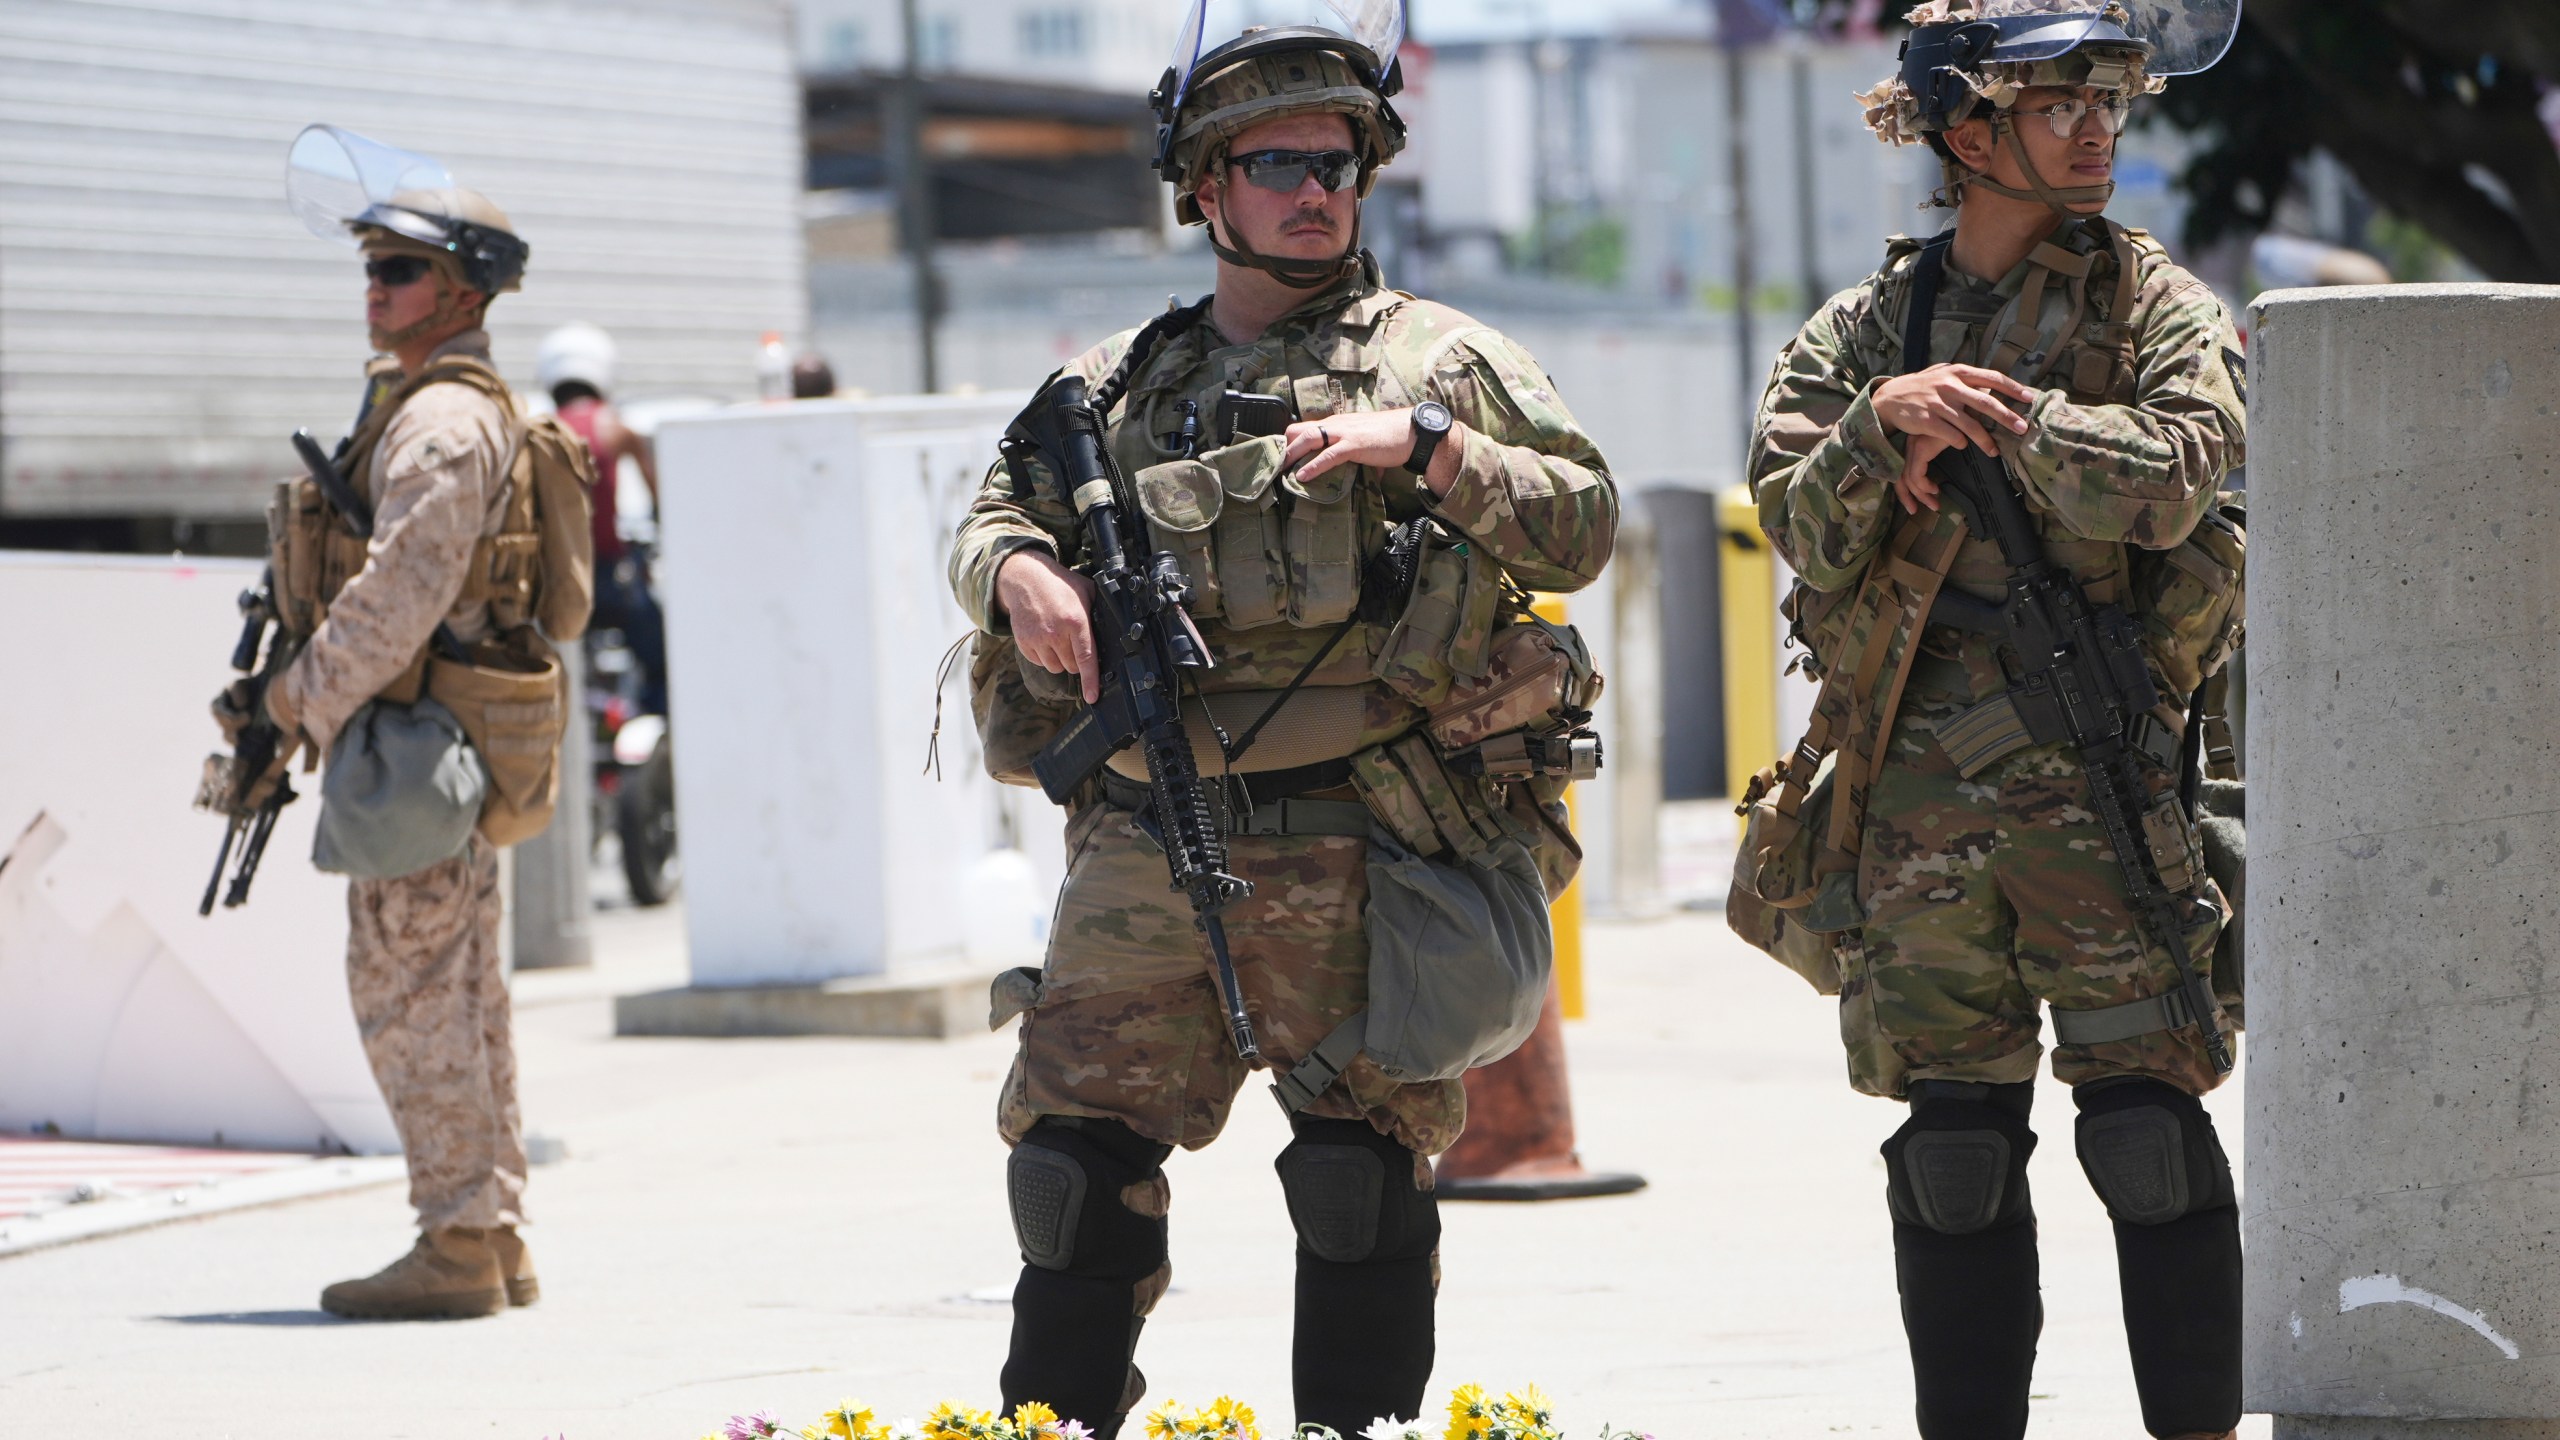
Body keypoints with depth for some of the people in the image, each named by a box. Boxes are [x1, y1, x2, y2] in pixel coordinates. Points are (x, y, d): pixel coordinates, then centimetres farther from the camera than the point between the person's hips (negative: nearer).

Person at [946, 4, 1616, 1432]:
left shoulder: (1434, 358, 7)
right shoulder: (1119, 383, 18)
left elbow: (1583, 524, 0)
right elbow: (989, 519, 20)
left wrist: (1421, 444, -14)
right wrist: (1021, 574, -3)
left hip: (1347, 854, -3)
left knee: (1364, 1181, 0)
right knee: (1077, 1164, 1)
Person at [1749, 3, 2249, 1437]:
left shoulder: (2153, 300, 5)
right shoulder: (1862, 332, 12)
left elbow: (2173, 478, -13)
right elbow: (1803, 529, 1)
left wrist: (1993, 412, -12)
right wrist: (1887, 420, -15)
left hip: (2103, 775, -2)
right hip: (1922, 787, 3)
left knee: (2148, 1124, -6)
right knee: (1953, 1143, 6)